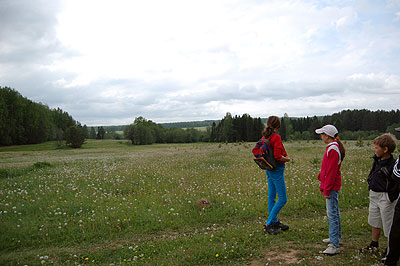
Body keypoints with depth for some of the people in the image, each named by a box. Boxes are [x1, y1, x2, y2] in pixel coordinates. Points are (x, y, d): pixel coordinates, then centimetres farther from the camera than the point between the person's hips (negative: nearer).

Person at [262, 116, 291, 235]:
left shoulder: (264, 137, 6)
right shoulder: (276, 137, -18)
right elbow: (277, 156, -25)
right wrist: (286, 159, -7)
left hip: (269, 169, 9)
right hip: (277, 169, -9)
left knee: (271, 196, 15)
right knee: (282, 198, -1)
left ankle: (274, 222, 26)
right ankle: (268, 224, -1)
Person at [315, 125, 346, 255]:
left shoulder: (333, 149, -19)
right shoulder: (333, 147, 13)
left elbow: (332, 171, -22)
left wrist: (327, 189, -19)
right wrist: (323, 185, 21)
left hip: (332, 186, -11)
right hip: (332, 185, 11)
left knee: (332, 214, -9)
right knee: (334, 212, 20)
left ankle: (335, 245, -6)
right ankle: (337, 236, 34)